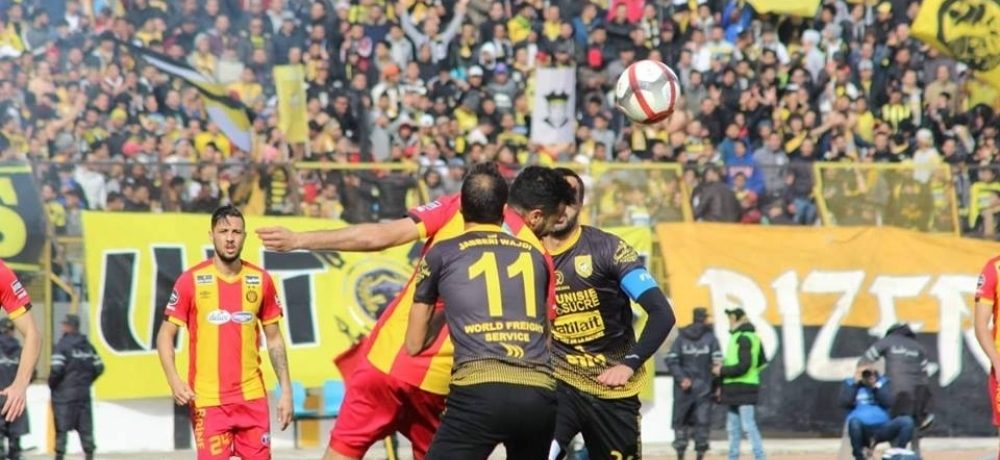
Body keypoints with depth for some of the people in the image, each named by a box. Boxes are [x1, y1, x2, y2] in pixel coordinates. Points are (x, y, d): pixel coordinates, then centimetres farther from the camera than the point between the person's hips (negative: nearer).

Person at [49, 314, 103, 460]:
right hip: (84, 392, 5)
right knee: (85, 426, 8)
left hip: (64, 392, -5)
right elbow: (99, 367, 9)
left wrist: (52, 385, -3)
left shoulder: (63, 345, -12)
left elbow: (56, 369, -19)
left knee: (62, 426, -1)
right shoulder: (87, 345, 8)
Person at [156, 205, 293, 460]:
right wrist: (174, 379, -15)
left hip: (252, 397, 3)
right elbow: (165, 335, 0)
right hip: (207, 399, -3)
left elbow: (274, 339, 13)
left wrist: (286, 390, 6)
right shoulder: (191, 280, -3)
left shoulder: (261, 280, 5)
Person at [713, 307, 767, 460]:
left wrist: (722, 371, -10)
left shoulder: (744, 338, -13)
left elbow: (743, 366, -20)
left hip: (743, 389, -10)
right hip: (735, 390, 10)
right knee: (733, 428, 11)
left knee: (748, 426, -10)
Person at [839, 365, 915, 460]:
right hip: (862, 429, -2)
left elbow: (889, 403, -1)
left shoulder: (882, 382, 15)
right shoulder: (850, 384, 12)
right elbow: (845, 403, -6)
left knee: (907, 421, -25)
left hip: (881, 428, 2)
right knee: (854, 421, -39)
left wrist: (875, 386, -6)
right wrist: (856, 383, -5)